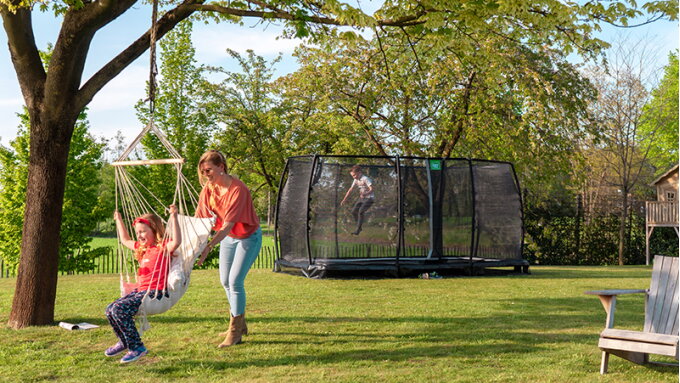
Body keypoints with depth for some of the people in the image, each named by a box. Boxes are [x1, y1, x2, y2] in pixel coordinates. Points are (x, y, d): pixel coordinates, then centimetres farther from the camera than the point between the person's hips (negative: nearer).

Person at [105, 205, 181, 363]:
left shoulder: (163, 247, -7)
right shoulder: (142, 248, 20)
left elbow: (176, 241, -31)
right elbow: (125, 240, 39)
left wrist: (174, 218, -35)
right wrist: (119, 221, 40)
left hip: (155, 292, -9)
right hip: (140, 290, 9)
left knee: (120, 309, -25)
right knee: (110, 310, 6)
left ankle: (136, 347, -17)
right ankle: (125, 342, 26)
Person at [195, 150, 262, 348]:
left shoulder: (238, 190, -31)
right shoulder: (208, 187, -10)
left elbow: (228, 225, -36)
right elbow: (199, 218, -13)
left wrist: (208, 247, -46)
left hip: (248, 237, -7)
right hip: (228, 237, 7)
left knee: (235, 281, -14)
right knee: (225, 281, 11)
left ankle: (235, 332, -3)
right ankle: (240, 324, 29)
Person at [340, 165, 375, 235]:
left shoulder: (365, 179, -19)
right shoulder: (356, 180, 5)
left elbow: (371, 189, -26)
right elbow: (350, 190, 10)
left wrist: (365, 194, -45)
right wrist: (344, 200, 8)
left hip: (369, 198, -8)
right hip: (362, 198, 8)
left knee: (361, 211, -23)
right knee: (354, 211, 2)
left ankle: (358, 230, -17)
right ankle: (359, 227, 19)